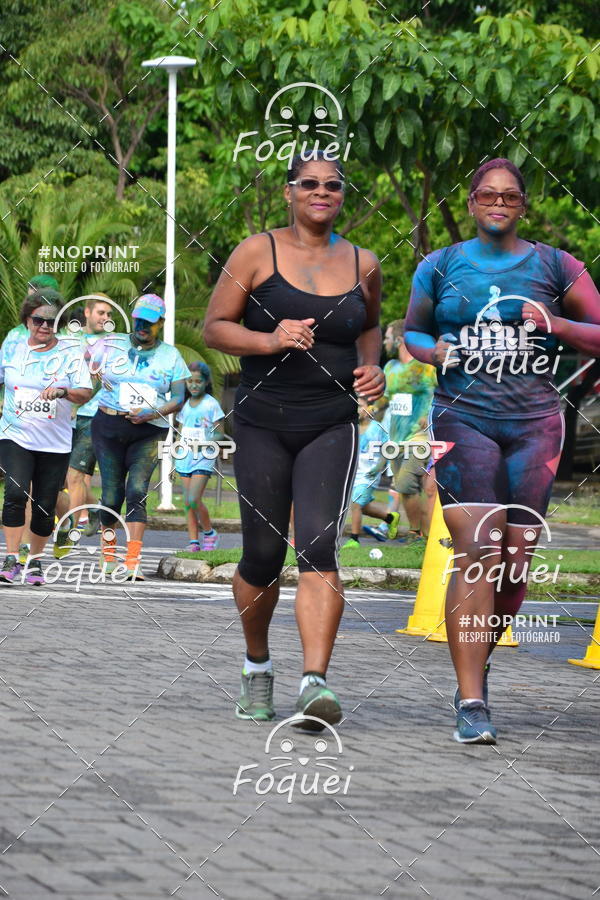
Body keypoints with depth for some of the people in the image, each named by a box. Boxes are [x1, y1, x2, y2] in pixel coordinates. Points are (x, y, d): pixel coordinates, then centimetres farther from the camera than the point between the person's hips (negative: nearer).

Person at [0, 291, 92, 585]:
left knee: (45, 507, 3)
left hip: (55, 444, 0)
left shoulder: (69, 354, 0)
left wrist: (64, 391, -24)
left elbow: (85, 394, -6)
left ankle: (34, 561, 23)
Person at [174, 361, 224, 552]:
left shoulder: (211, 404, -3)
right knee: (187, 503, 3)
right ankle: (193, 542, 6)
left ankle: (209, 533, 4)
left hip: (203, 459, -6)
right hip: (185, 459, 6)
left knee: (194, 500, -16)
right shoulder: (185, 405, 13)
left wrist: (203, 443, -22)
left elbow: (218, 434, -5)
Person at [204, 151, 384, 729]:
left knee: (319, 548, -16)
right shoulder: (257, 253, 0)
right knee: (263, 556, 5)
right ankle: (257, 666, 31)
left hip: (331, 425, 1)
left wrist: (372, 366, 6)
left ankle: (315, 682, -25)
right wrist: (269, 340, -17)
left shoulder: (363, 265, 8)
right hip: (263, 423, -1)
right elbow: (214, 327, 0)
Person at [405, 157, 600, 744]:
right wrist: (433, 350, -1)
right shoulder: (439, 267, 11)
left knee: (516, 559, 0)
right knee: (477, 550, -17)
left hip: (533, 423, 2)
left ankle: (477, 660, 28)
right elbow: (411, 331, 22)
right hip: (462, 417, -1)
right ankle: (471, 704, -18)